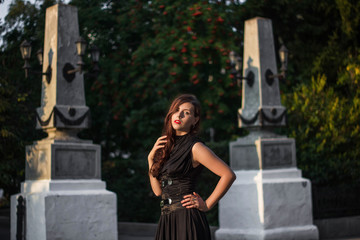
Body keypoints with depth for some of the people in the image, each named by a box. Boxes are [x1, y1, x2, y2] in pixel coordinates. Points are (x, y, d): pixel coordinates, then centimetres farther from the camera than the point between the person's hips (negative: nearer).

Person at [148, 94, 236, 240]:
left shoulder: (194, 147, -8)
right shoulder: (167, 146, 14)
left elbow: (228, 175, -15)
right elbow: (158, 190, 11)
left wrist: (207, 205, -9)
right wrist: (151, 158, 3)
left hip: (187, 219, -7)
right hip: (167, 221, 7)